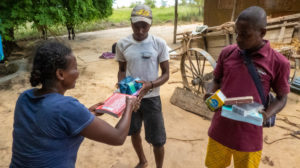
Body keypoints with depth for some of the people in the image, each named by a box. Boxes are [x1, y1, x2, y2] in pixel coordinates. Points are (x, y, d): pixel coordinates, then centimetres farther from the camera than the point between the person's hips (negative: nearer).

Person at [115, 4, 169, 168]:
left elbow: (166, 74, -7)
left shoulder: (159, 43, -11)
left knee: (157, 140, 4)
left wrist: (150, 85, -26)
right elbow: (121, 69, 8)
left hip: (151, 98, -2)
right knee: (134, 132, 21)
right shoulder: (122, 44, -5)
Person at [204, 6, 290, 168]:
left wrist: (266, 115, -19)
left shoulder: (278, 62, -10)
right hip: (219, 129, 3)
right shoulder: (227, 52, -3)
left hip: (249, 135, -2)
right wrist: (210, 94, -11)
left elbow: (281, 98, 0)